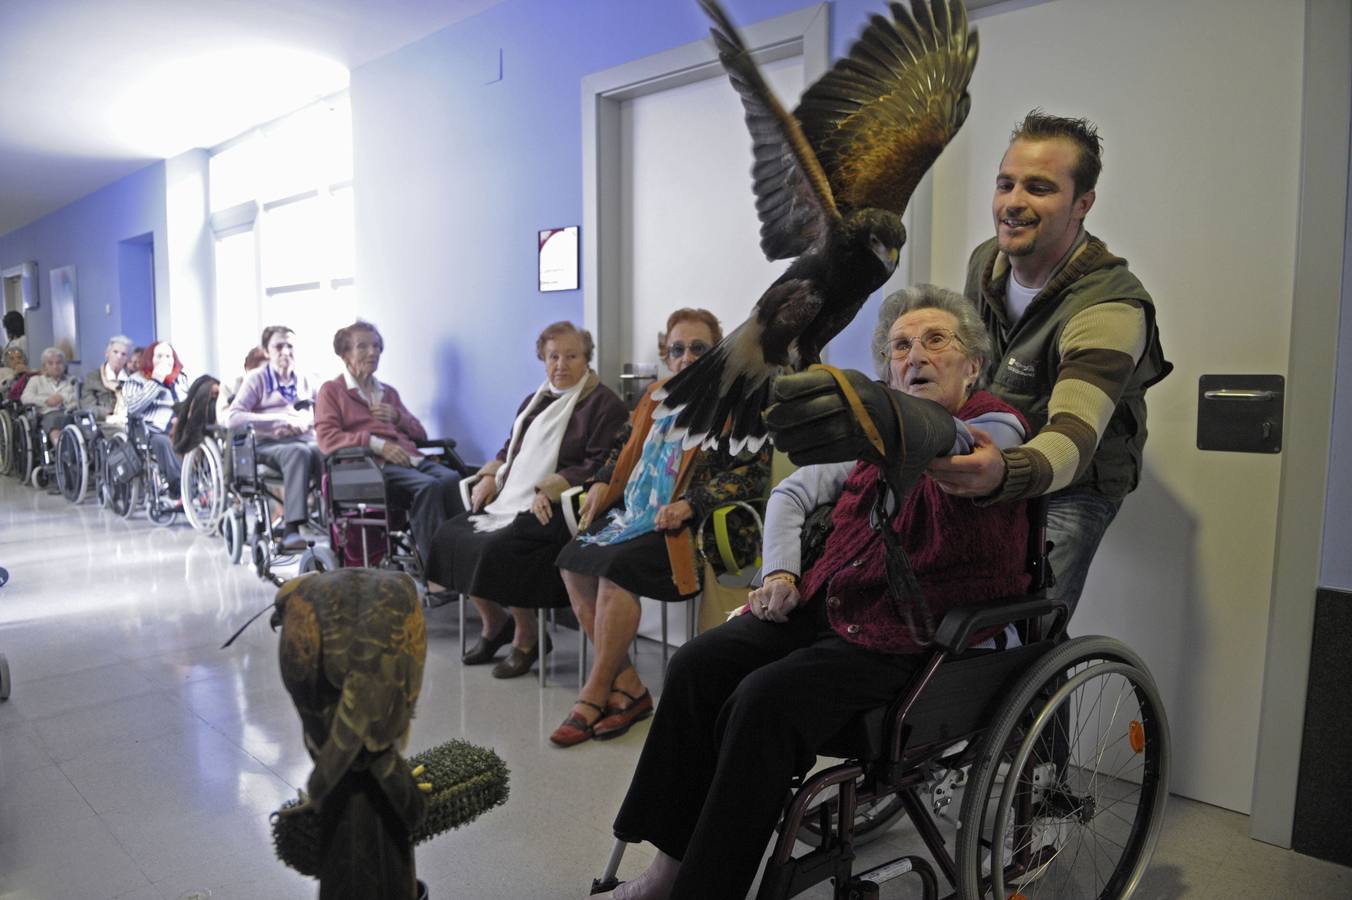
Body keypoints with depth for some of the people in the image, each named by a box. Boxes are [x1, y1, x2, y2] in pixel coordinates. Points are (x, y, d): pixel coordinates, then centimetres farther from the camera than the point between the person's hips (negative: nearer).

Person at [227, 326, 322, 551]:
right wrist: (277, 417, -10)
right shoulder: (257, 378, 13)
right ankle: (291, 529, -46)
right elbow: (232, 418, 0)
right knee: (299, 453, -40)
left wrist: (304, 422, -5)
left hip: (306, 440, 3)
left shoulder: (305, 380, 24)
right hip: (270, 444, -3)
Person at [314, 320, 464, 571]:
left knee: (452, 479, -32)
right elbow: (327, 439, 0)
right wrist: (377, 444, -14)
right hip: (372, 465, -5)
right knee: (428, 486, -37)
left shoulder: (388, 392, 33)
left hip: (410, 458, 5)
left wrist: (398, 417, 10)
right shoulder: (331, 390, 16)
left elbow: (420, 434, 33)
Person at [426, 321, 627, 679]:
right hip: (513, 497, 8)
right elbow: (511, 448, 29)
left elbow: (599, 465, -13)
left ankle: (526, 637, -5)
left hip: (559, 507, -8)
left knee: (498, 547, -28)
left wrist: (549, 490, -20)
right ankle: (495, 623, 9)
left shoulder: (604, 404, -3)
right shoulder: (535, 400, 22)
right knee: (449, 534, -8)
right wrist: (490, 477, 9)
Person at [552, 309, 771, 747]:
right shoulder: (656, 396, 20)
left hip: (689, 526, -7)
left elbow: (753, 473, -8)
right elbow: (625, 444, 30)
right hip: (636, 514, 7)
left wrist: (691, 504, -18)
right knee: (573, 560, -17)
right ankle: (628, 686, -11)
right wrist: (603, 483, 10)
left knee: (615, 567, -28)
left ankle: (595, 693, -12)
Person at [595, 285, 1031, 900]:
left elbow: (949, 440, -32)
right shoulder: (876, 440, 14)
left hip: (913, 637, -6)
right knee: (697, 664, -12)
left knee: (764, 701, -26)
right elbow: (792, 492, 21)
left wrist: (885, 418, -55)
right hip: (829, 602, 7)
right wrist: (780, 574, 3)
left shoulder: (997, 427, -6)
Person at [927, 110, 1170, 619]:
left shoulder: (1111, 308, -26)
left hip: (1070, 488, -6)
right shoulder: (986, 260, -3)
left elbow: (1074, 439, -41)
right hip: (987, 465, 6)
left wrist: (1004, 474, -62)